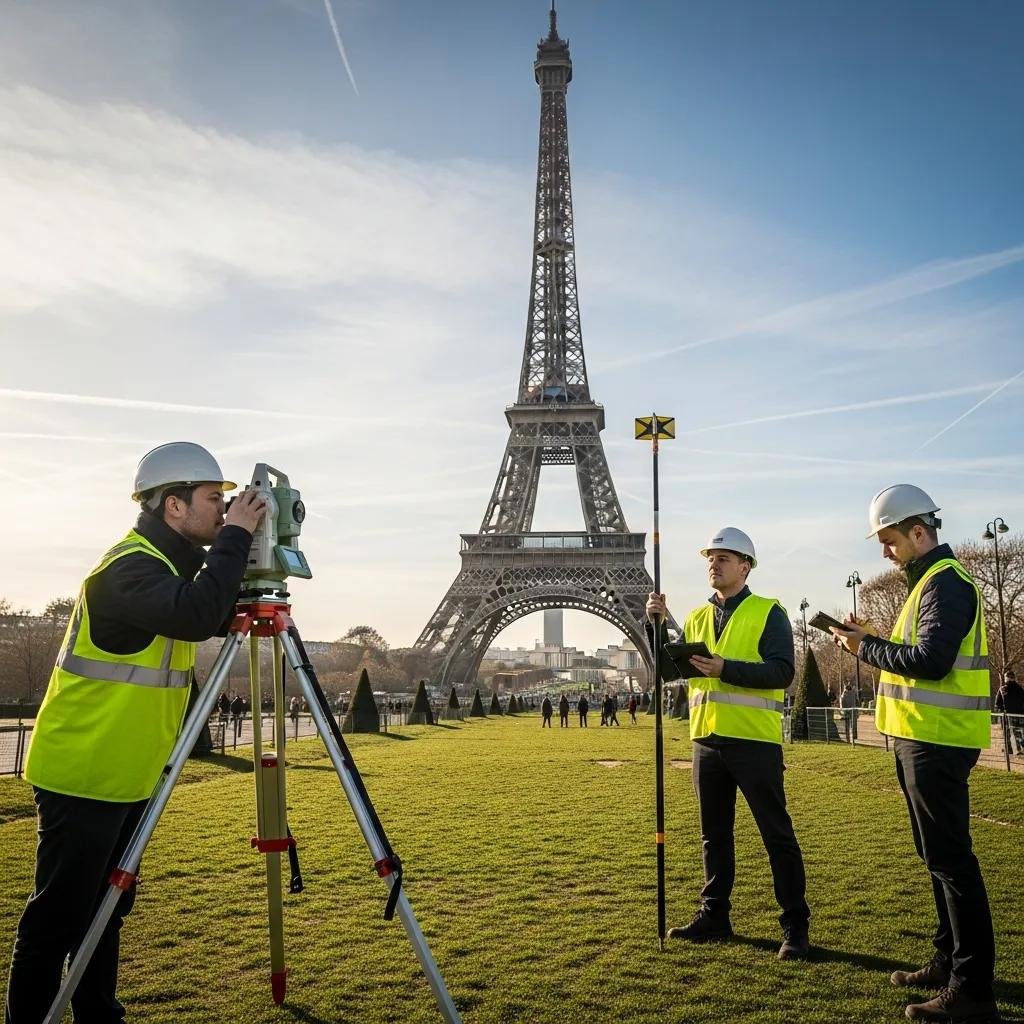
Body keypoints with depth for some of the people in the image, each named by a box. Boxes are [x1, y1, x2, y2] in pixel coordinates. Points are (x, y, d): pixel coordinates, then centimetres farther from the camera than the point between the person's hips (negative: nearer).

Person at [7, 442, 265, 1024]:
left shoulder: (171, 564, 11)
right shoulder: (130, 567, -21)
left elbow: (217, 618, 16)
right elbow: (196, 615, -37)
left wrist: (244, 552, 2)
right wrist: (235, 538, -27)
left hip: (129, 774, 10)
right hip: (83, 776, -10)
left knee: (107, 909, 17)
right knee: (59, 916, 0)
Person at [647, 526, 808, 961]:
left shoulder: (768, 613, -3)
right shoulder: (696, 617, 14)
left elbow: (782, 672, -14)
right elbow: (670, 670, 8)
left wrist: (726, 669, -24)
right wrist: (657, 626, -5)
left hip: (753, 741, -6)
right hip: (707, 740, 6)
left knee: (777, 835, 0)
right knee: (714, 835, 15)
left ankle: (795, 926, 8)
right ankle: (714, 915, 26)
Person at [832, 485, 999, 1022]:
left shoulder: (945, 583, -15)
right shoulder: (930, 581, 17)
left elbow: (931, 659, -24)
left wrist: (866, 648, -14)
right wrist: (871, 641, 6)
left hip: (936, 743, -11)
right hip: (923, 738, 11)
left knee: (950, 859, -7)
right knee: (938, 855, 17)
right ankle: (949, 962, 29)